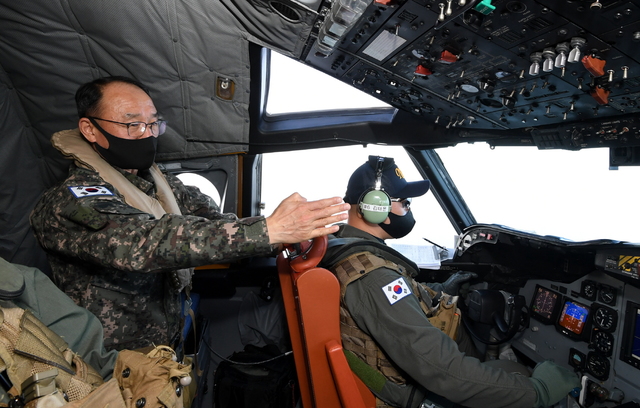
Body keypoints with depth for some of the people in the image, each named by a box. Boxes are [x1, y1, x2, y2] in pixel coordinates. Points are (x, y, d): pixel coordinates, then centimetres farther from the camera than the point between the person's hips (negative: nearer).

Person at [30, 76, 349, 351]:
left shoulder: (162, 184, 8)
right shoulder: (68, 202, -16)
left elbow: (213, 221, -3)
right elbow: (146, 241, -32)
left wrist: (289, 232, -22)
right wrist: (268, 231, -39)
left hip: (177, 344, 7)